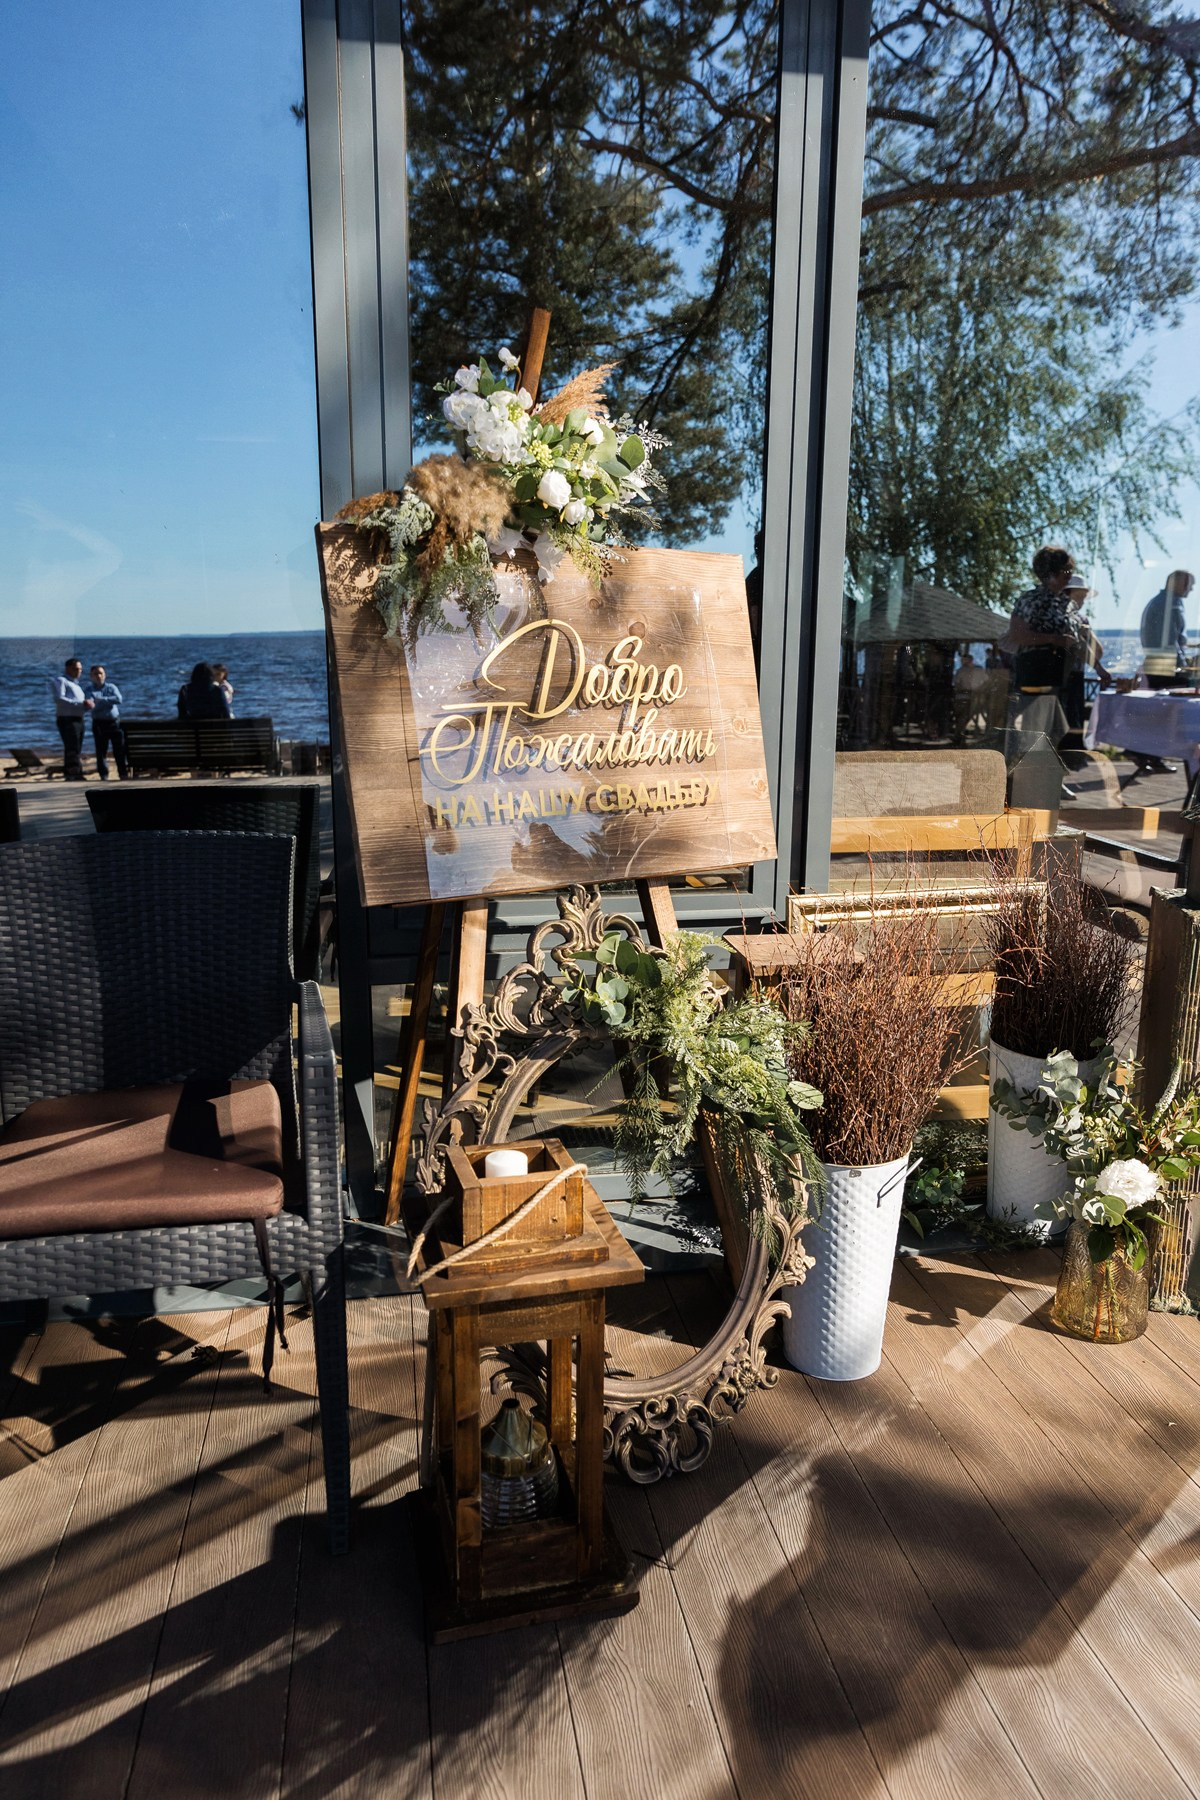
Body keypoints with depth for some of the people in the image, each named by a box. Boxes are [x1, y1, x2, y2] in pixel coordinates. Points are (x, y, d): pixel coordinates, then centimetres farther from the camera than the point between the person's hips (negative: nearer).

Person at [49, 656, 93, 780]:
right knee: (73, 748, -16)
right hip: (67, 719, -9)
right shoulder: (60, 681, -2)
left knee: (73, 749, 9)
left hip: (78, 719, 9)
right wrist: (81, 703, -23)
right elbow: (59, 699, -17)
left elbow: (82, 702, 23)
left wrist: (89, 704, -2)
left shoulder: (77, 683, 25)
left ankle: (68, 775, 13)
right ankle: (76, 774, -23)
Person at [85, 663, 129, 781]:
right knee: (101, 751, -1)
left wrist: (101, 700, -13)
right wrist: (109, 701, -14)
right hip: (99, 723, -1)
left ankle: (124, 773, 3)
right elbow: (90, 703, -9)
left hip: (115, 722, 1)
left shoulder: (111, 687, 10)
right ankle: (103, 775, 4)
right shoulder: (90, 689, 8)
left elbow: (118, 699, -9)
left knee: (119, 749, -2)